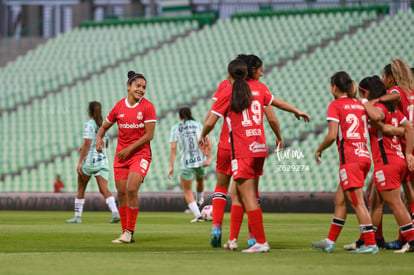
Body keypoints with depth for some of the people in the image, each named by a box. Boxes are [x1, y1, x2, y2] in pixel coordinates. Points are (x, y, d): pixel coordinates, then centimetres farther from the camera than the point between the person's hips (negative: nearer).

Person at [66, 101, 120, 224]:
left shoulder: (89, 125, -9)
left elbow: (87, 144, -17)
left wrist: (80, 162, -16)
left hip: (89, 160, -5)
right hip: (103, 161, 5)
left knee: (81, 189, 12)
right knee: (104, 189, -5)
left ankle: (77, 216, 18)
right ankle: (115, 212, -27)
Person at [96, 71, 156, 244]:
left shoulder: (147, 107, -5)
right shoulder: (119, 106, 5)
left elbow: (149, 135, -9)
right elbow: (104, 127, 18)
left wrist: (129, 149, -13)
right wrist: (99, 138, -4)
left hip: (140, 154, -4)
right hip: (121, 155, 4)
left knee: (132, 189, -18)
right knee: (122, 192, 1)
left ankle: (130, 232, -9)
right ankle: (125, 233, 10)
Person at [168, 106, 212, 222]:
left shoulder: (175, 128, 0)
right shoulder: (198, 124, 5)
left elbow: (173, 148, -7)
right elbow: (207, 143, -7)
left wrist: (171, 167, -7)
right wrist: (209, 158, -9)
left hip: (186, 163, -2)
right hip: (201, 161, 3)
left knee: (187, 191, 12)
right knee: (200, 180, 34)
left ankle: (197, 215, 0)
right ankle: (199, 202, 56)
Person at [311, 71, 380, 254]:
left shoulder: (335, 105, -5)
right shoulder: (360, 105, 15)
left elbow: (332, 136, -11)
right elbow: (366, 132, 13)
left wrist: (319, 149, 3)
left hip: (349, 158, -7)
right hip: (364, 155, 7)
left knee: (357, 203, -5)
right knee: (340, 199, 14)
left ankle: (371, 244, -7)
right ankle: (330, 242, 19)